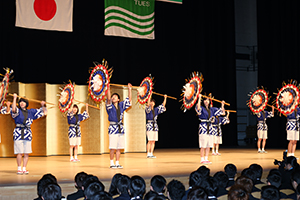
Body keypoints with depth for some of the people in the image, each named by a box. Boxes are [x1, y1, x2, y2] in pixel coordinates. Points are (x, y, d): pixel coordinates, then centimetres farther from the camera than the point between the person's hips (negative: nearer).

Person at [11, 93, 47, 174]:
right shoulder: (18, 111, 2)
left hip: (28, 134, 4)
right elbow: (13, 109, -24)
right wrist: (15, 98, -18)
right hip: (18, 133, -4)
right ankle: (19, 168, 5)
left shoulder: (31, 112, 14)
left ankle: (24, 168, 11)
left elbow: (44, 113, 21)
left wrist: (42, 106, 7)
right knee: (19, 153, -6)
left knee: (26, 153, 2)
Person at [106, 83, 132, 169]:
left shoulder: (121, 105, 12)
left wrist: (129, 89, 10)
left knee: (119, 148, 5)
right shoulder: (110, 106, 1)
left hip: (120, 128, 4)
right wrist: (108, 89, -26)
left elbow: (129, 100, 13)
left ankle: (117, 163, 11)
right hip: (113, 128, -4)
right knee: (112, 148, -6)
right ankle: (112, 163, 1)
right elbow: (108, 99, -17)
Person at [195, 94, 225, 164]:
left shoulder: (212, 109, 13)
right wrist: (199, 98, -24)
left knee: (208, 145, 6)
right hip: (203, 127, -6)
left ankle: (206, 159, 13)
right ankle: (202, 160, -3)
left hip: (209, 128, 6)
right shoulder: (202, 108, -4)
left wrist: (222, 105, 12)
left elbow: (222, 112, 21)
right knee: (203, 145, -7)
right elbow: (198, 108, -30)